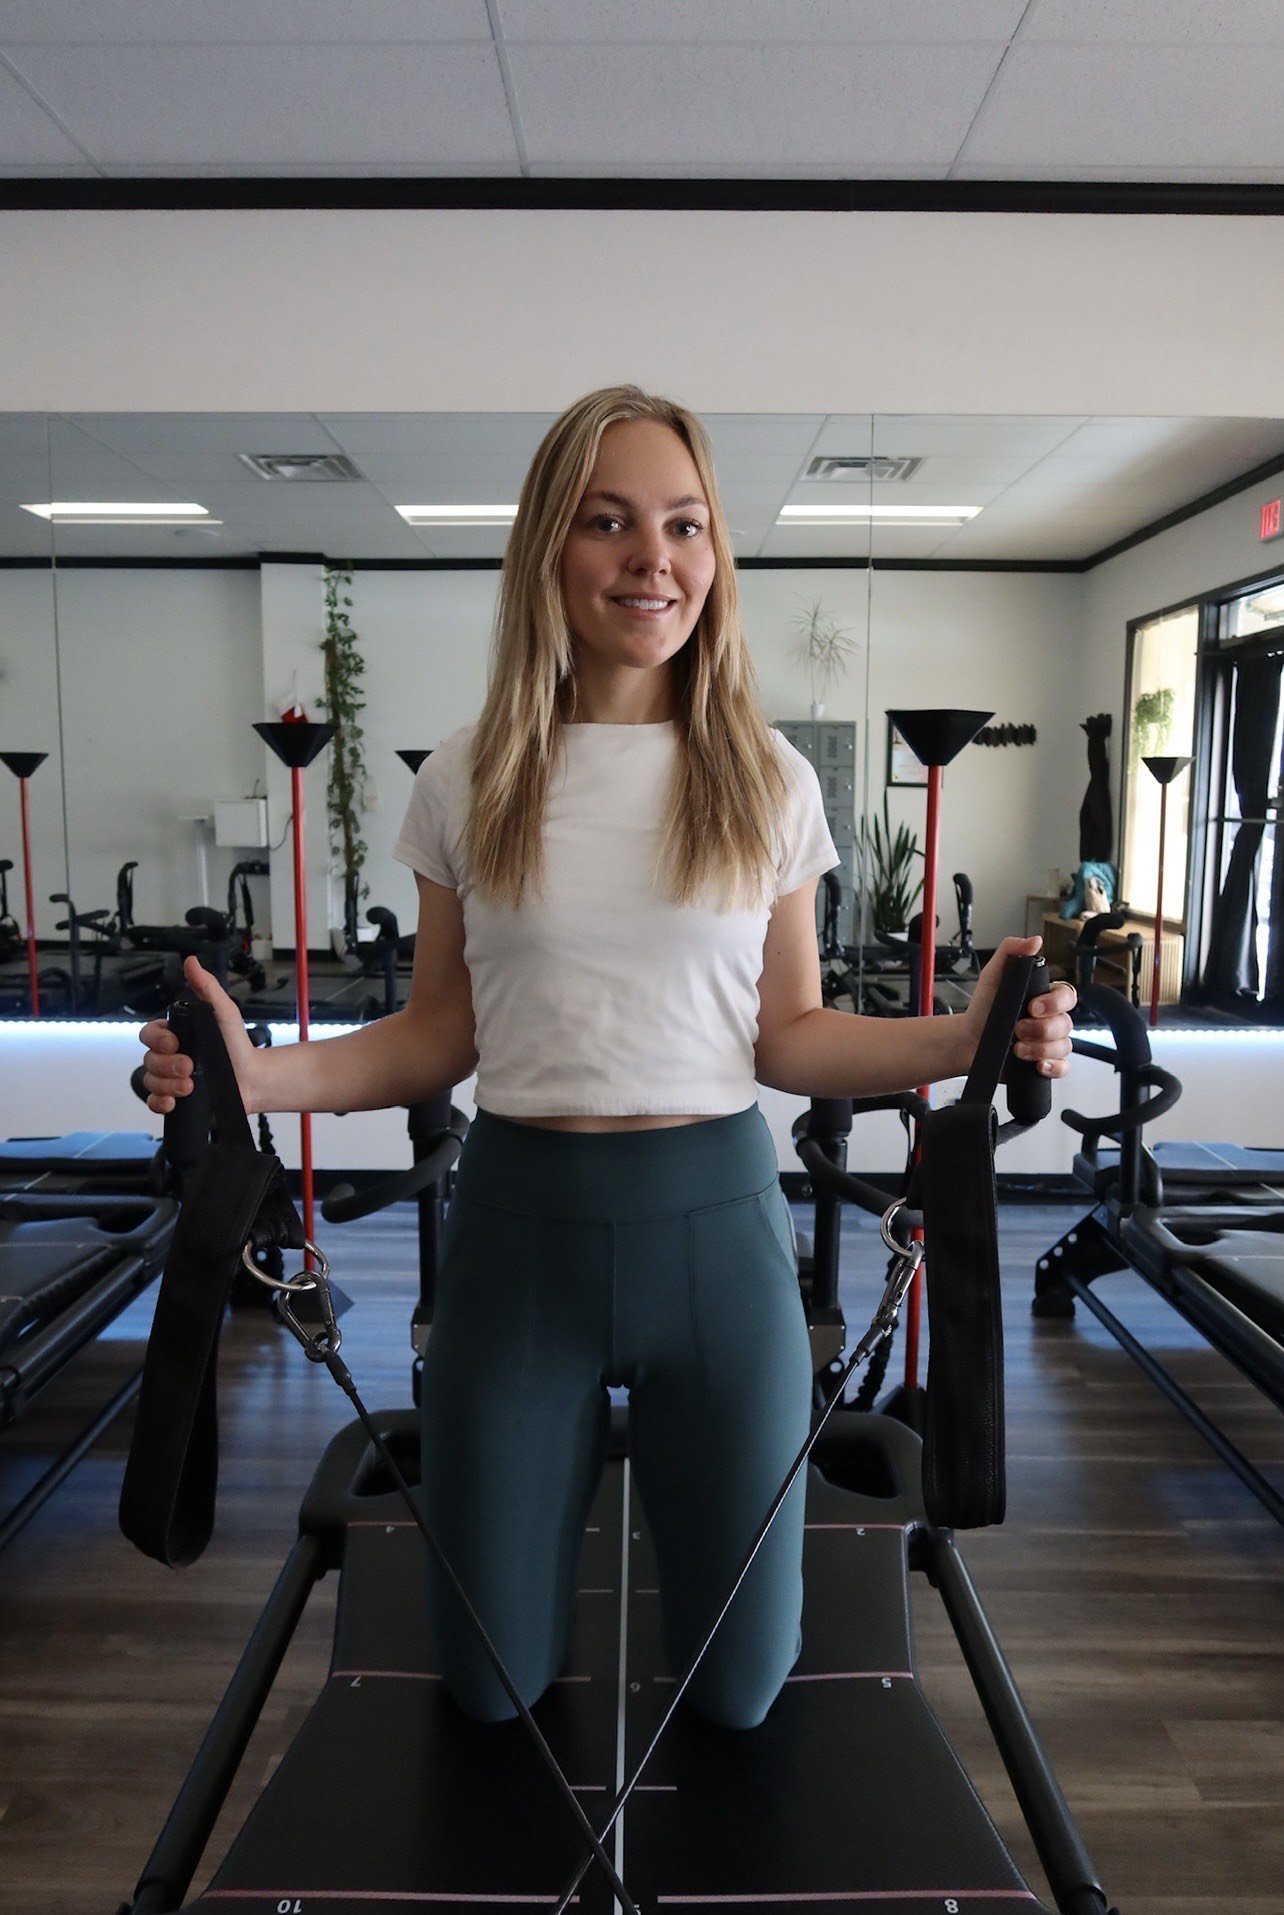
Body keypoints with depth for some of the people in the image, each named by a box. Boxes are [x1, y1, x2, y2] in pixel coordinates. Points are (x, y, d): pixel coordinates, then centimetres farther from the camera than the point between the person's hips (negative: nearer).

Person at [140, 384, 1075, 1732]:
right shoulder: (468, 781, 0)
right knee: (491, 1685, 15)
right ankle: (582, 1455, 44)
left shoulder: (767, 779, 0)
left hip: (713, 1221, 0)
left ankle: (660, 1454, 43)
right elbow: (438, 1032, 4)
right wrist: (258, 1075, -12)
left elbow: (788, 1036, 4)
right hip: (519, 1221, 1)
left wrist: (962, 1040, -13)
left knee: (740, 1690, 14)